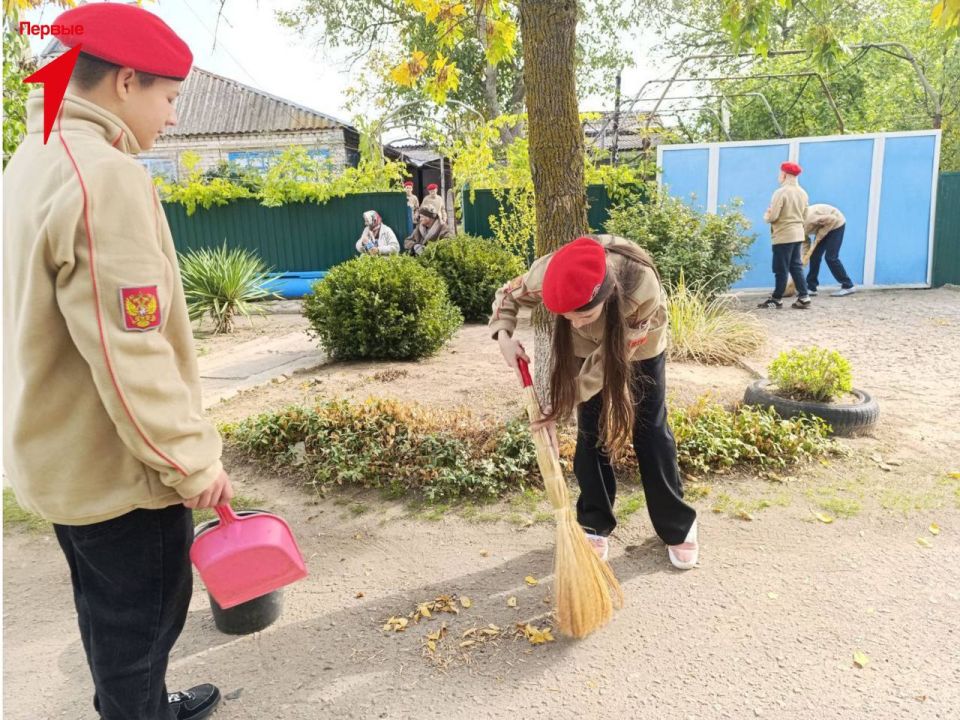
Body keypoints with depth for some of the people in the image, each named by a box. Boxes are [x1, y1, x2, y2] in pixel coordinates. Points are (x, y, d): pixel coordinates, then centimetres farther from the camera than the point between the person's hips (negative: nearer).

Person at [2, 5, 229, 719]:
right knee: (139, 623, 10)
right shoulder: (104, 176, -23)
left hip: (64, 453, 10)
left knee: (112, 615, 26)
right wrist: (193, 460, -17)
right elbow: (130, 355, -27)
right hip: (118, 465, -10)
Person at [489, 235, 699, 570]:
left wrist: (558, 406, -32)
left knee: (650, 431, 3)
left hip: (640, 345, -2)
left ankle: (678, 526, 19)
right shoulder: (546, 275, -37)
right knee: (591, 433, 1)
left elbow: (610, 359, -33)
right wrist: (503, 335, -32)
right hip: (585, 347, 2)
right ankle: (595, 525, 18)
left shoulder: (642, 287, -43)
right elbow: (507, 295, -13)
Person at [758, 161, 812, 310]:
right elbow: (803, 214, 16)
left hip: (783, 236, -8)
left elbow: (772, 216, -17)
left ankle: (777, 299, 9)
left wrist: (766, 216, 3)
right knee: (796, 267, 12)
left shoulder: (781, 192, -16)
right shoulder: (803, 193, 9)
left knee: (781, 270, 0)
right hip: (798, 234, 8)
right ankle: (803, 297, 10)